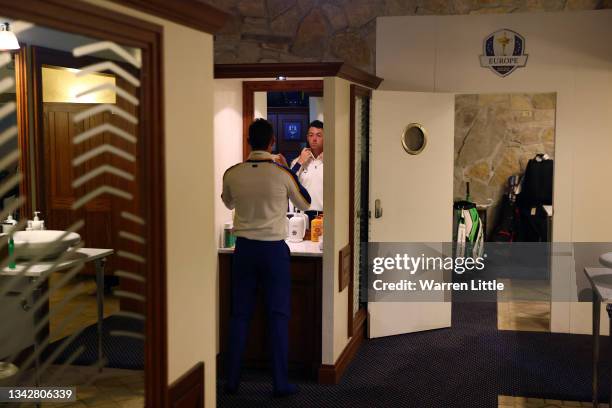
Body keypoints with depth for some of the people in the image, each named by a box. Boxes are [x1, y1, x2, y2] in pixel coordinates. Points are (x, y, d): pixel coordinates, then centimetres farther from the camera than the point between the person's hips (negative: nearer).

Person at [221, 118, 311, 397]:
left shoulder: (232, 174, -3)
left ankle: (233, 380, 16)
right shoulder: (282, 174, -10)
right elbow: (305, 204, 8)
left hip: (244, 248, 3)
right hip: (274, 249, -2)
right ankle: (280, 383, 8)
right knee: (278, 315, 5)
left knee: (240, 314, 10)